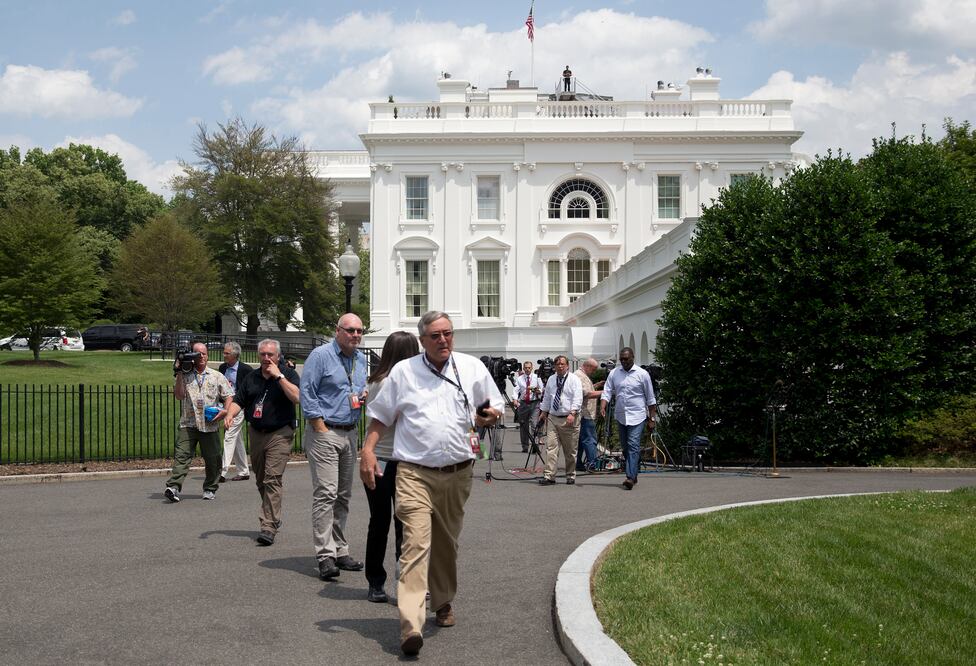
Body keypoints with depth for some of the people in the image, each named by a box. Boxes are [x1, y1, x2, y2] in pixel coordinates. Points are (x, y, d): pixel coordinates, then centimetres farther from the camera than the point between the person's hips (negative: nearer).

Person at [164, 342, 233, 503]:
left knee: (212, 459, 6)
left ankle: (210, 489, 19)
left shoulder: (217, 376, 11)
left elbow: (228, 396, 10)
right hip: (188, 423, -1)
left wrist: (225, 410, -7)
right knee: (182, 455, -14)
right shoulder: (185, 375, 9)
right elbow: (179, 395, -2)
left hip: (210, 425, 1)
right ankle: (173, 487, -22)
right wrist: (179, 375, -5)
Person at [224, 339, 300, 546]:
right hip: (256, 433, 6)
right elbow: (238, 401, 13)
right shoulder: (251, 378, 13)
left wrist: (279, 375, -17)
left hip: (279, 434, -6)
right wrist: (230, 414, -7)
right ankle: (274, 517, 32)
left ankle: (269, 527, -17)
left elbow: (297, 397, -18)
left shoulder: (288, 374, -2)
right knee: (260, 480, 14)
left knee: (272, 479, -15)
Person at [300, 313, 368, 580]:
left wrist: (365, 396, 4)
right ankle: (325, 555, -13)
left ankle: (339, 550, 19)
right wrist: (321, 428, -14)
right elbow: (307, 393, -10)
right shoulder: (320, 355, -7)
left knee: (343, 496, 12)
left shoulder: (361, 359, 15)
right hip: (325, 432, -7)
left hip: (350, 433, 8)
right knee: (326, 493, -13)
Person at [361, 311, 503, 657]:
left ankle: (443, 602, 40)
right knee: (416, 543, -16)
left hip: (457, 473, 3)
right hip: (415, 473, -3)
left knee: (446, 544, 18)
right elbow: (381, 416, 9)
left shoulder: (472, 368, 7)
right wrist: (368, 450, -4)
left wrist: (492, 415, -10)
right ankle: (410, 625, -21)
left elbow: (495, 408, 13)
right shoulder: (403, 371, 4)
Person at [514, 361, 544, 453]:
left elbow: (542, 390, 9)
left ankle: (534, 445, -13)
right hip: (523, 403, 2)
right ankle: (525, 447, 15)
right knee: (523, 425, 6)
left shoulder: (537, 377, 6)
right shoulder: (519, 379, 7)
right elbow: (516, 390, -4)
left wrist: (538, 391, -13)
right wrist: (515, 400, -21)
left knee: (534, 424, -14)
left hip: (534, 403, -2)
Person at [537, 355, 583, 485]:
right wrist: (543, 411, 25)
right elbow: (547, 397, 25)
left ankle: (570, 476, 16)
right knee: (551, 447, -8)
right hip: (554, 418, 4)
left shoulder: (574, 379, -3)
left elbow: (577, 398, -13)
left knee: (570, 451, 4)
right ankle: (549, 476, -10)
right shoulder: (551, 380, 13)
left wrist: (572, 413, -24)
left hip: (570, 420, -4)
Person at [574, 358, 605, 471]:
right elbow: (587, 394, -21)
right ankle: (592, 464, -15)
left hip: (584, 414, 11)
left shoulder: (583, 375, 21)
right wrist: (603, 393, -18)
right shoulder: (579, 376, -13)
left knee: (581, 440, 11)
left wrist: (596, 385, 16)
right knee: (590, 440, -12)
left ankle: (579, 464, 13)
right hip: (585, 414, -11)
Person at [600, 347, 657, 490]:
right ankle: (633, 475, 23)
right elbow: (607, 392, 2)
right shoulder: (613, 373, 6)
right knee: (625, 447, 11)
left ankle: (631, 477, -21)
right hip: (620, 416, 4)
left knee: (633, 446, -15)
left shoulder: (642, 374, -2)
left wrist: (651, 419, 1)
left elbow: (650, 399, 2)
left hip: (637, 416, -4)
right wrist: (602, 407, -17)